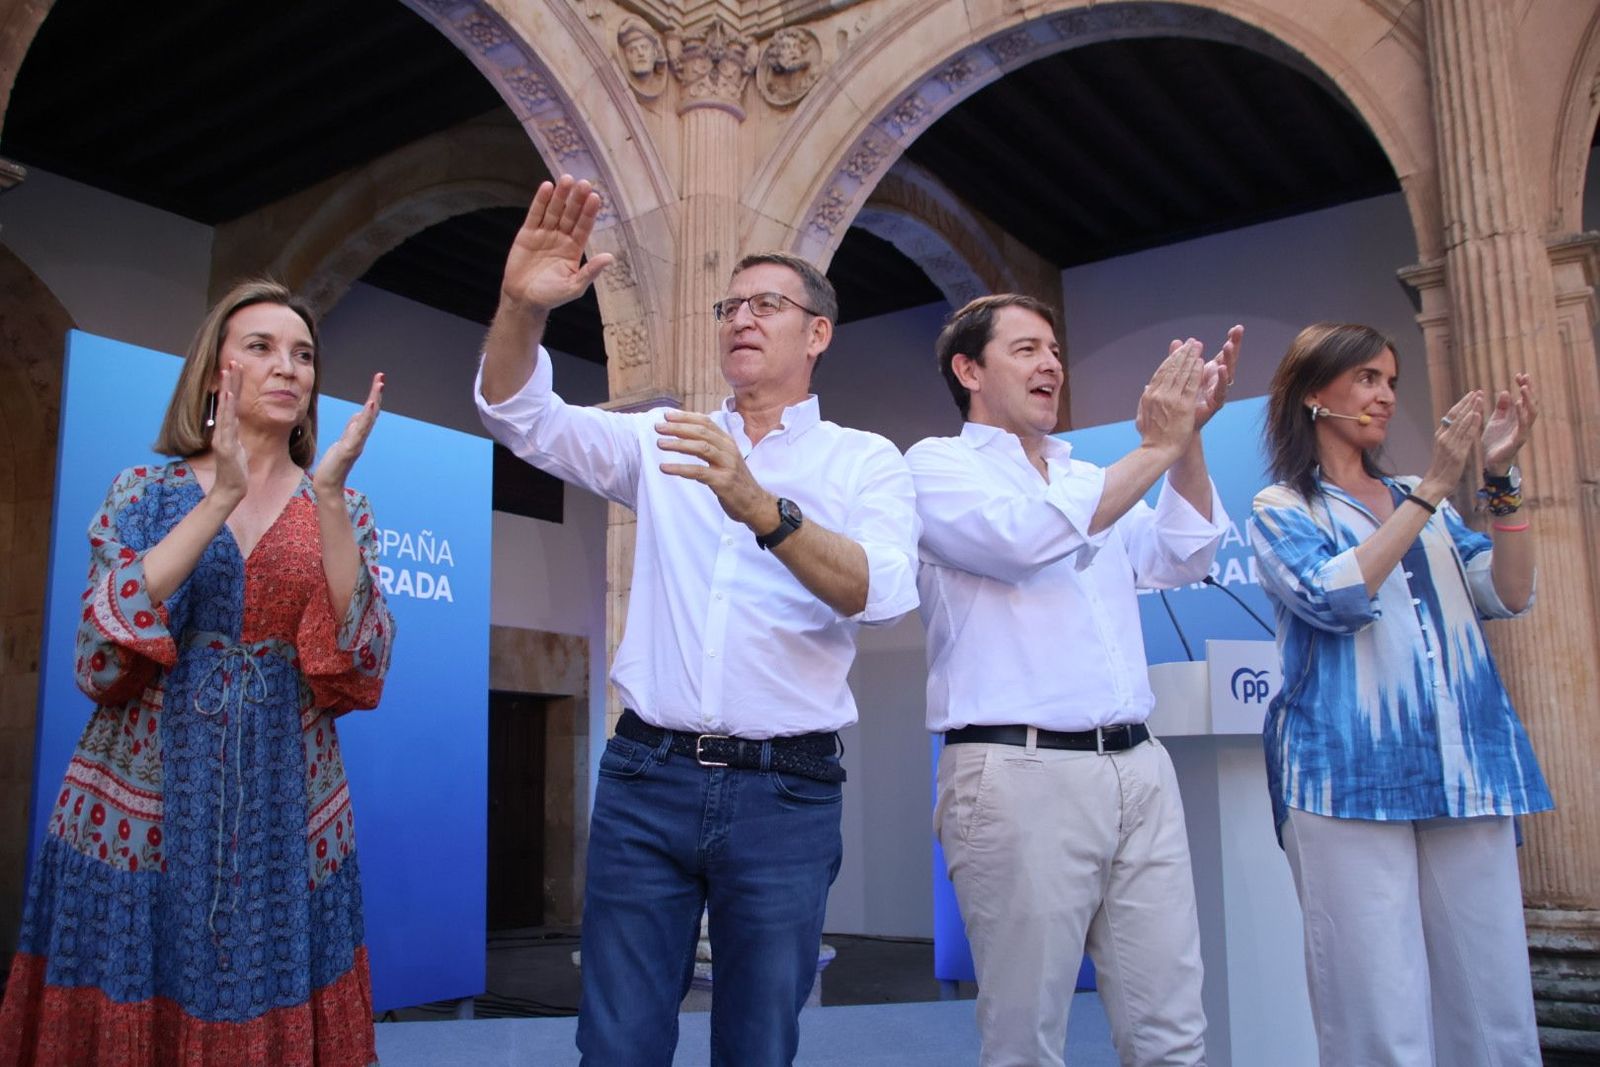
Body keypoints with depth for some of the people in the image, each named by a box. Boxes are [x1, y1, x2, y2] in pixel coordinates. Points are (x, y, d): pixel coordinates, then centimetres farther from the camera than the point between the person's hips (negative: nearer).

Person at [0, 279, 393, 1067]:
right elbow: (102, 653, -11)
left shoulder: (340, 510, 5)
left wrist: (328, 498, -17)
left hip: (284, 819, 1)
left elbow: (357, 668, -9)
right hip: (139, 813, 0)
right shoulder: (146, 490, 4)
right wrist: (219, 499, -18)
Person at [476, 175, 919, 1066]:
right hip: (647, 775, 2)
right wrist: (523, 307, -20)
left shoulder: (867, 461, 3)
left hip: (787, 793, -1)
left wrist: (760, 508, -31)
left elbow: (882, 590, -15)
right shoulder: (661, 441, 11)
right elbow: (521, 416, 0)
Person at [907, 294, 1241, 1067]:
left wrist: (1188, 436, 0)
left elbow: (1183, 558, 12)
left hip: (1138, 767, 6)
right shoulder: (937, 465, 2)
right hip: (1018, 771, -6)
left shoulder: (1092, 479, 22)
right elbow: (1025, 536, -15)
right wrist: (1156, 447, -7)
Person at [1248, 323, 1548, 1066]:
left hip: (1468, 772, 5)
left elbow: (1509, 596, 9)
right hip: (1352, 780, -5)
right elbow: (1335, 598, -13)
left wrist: (1501, 478, -2)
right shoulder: (1281, 510, 6)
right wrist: (1432, 488, -11)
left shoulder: (1421, 504, 20)